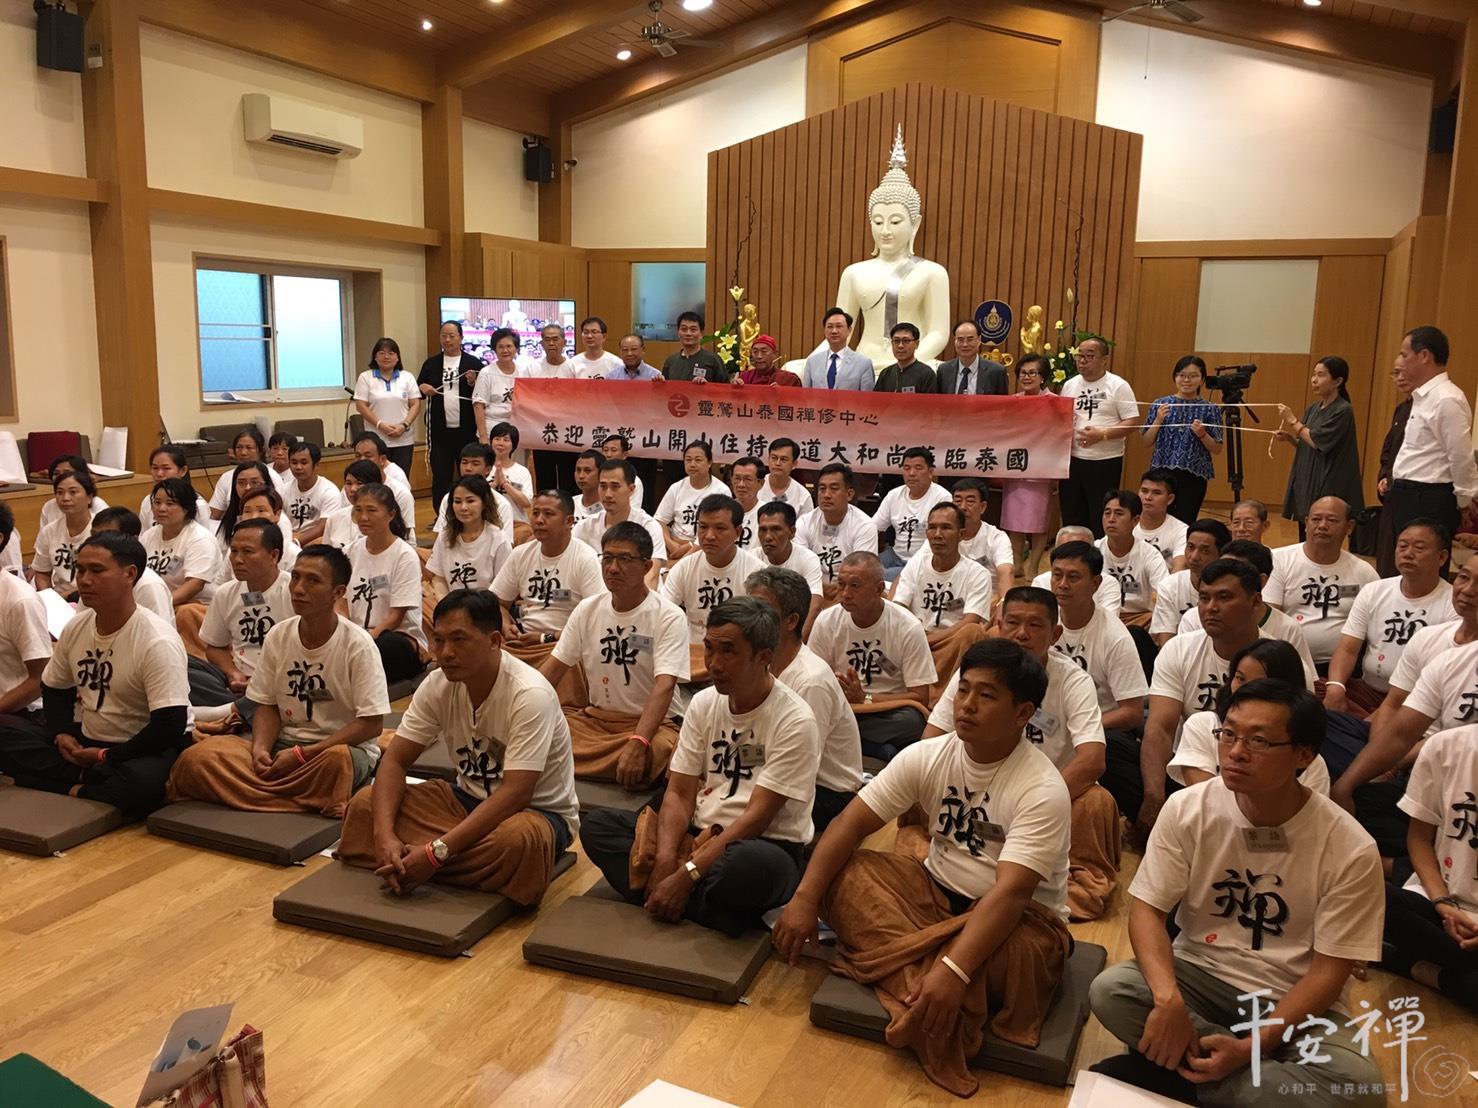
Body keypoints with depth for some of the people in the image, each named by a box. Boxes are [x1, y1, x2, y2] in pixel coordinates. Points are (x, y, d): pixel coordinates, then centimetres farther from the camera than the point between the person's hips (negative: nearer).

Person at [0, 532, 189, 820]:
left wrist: (105, 757, -15)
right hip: (84, 741, 7)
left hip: (141, 750, -7)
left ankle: (73, 791, -10)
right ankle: (88, 780, -13)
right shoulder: (75, 627, 0)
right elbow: (54, 689, 18)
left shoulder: (158, 642, -22)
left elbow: (169, 727, -24)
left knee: (141, 783, -39)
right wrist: (61, 733, -1)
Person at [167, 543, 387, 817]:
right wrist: (260, 748, -13)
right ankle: (315, 803, -26)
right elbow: (267, 706, 9)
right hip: (284, 743, 5)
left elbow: (371, 724, -13)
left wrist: (302, 754, -18)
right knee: (198, 756, -22)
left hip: (345, 745, -5)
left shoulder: (358, 645, -11)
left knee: (337, 759, -42)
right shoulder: (278, 636, 3)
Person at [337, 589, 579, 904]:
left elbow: (515, 794, -31)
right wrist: (385, 836, -27)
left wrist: (436, 852, -36)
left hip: (537, 810, -5)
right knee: (365, 804, -11)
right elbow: (394, 760, -8)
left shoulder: (530, 695, -27)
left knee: (517, 839, -41)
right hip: (470, 799, 5)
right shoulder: (438, 685, -8)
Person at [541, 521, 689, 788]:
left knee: (657, 752, -38)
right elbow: (554, 667, 6)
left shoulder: (669, 617, -11)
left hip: (649, 723, -3)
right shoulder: (587, 609, 6)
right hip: (593, 717, 3)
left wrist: (638, 743, -37)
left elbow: (664, 686, -23)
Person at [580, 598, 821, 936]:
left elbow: (757, 817, -18)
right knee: (597, 824, -10)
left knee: (752, 864, -41)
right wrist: (665, 860, -17)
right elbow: (679, 793, 1)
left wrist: (685, 875, -23)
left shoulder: (795, 722, -14)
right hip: (699, 835, 6)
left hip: (765, 846, -6)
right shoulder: (703, 703, 5)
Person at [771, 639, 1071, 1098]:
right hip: (937, 893, 5)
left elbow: (1010, 893, -33)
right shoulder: (927, 756, -8)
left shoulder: (1042, 789, -22)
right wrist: (804, 899, -23)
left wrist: (953, 971, -45)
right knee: (841, 872, -18)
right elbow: (853, 822, -11)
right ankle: (921, 986, -30)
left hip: (1017, 917, -5)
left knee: (1023, 952, -40)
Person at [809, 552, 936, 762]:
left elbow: (920, 698, -9)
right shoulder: (826, 622, -2)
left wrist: (864, 699, -17)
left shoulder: (908, 628, -10)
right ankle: (886, 751, -20)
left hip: (891, 712, -2)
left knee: (912, 720, -36)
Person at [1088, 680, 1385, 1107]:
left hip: (1294, 1000, 0)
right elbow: (1146, 909, -11)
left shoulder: (1350, 850, -15)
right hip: (1199, 974, 0)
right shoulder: (1187, 809, -11)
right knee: (1110, 990, -27)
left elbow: (1329, 970, -13)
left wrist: (1251, 1046, -24)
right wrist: (1168, 999, -30)